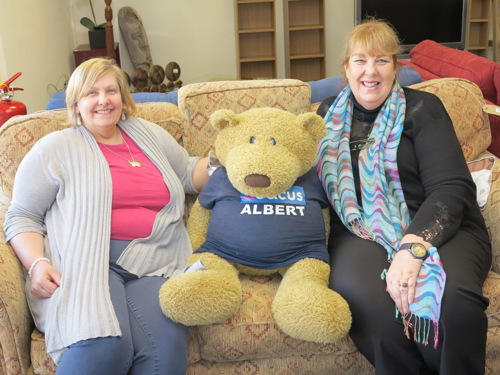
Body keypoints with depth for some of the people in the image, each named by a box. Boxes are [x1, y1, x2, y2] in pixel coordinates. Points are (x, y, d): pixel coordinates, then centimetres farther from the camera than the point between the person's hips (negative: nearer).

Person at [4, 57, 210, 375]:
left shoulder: (149, 135, 22)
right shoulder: (54, 149, 10)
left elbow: (190, 175, 32)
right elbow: (23, 217, 9)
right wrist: (37, 263, -9)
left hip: (153, 265, 3)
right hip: (87, 262, -2)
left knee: (167, 349, -29)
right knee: (102, 349, -33)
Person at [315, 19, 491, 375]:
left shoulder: (422, 108, 5)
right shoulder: (330, 115, 16)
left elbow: (452, 187, -7)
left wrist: (413, 247, -24)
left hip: (436, 228, -1)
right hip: (359, 234, 1)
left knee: (454, 298, -35)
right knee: (369, 300, -34)